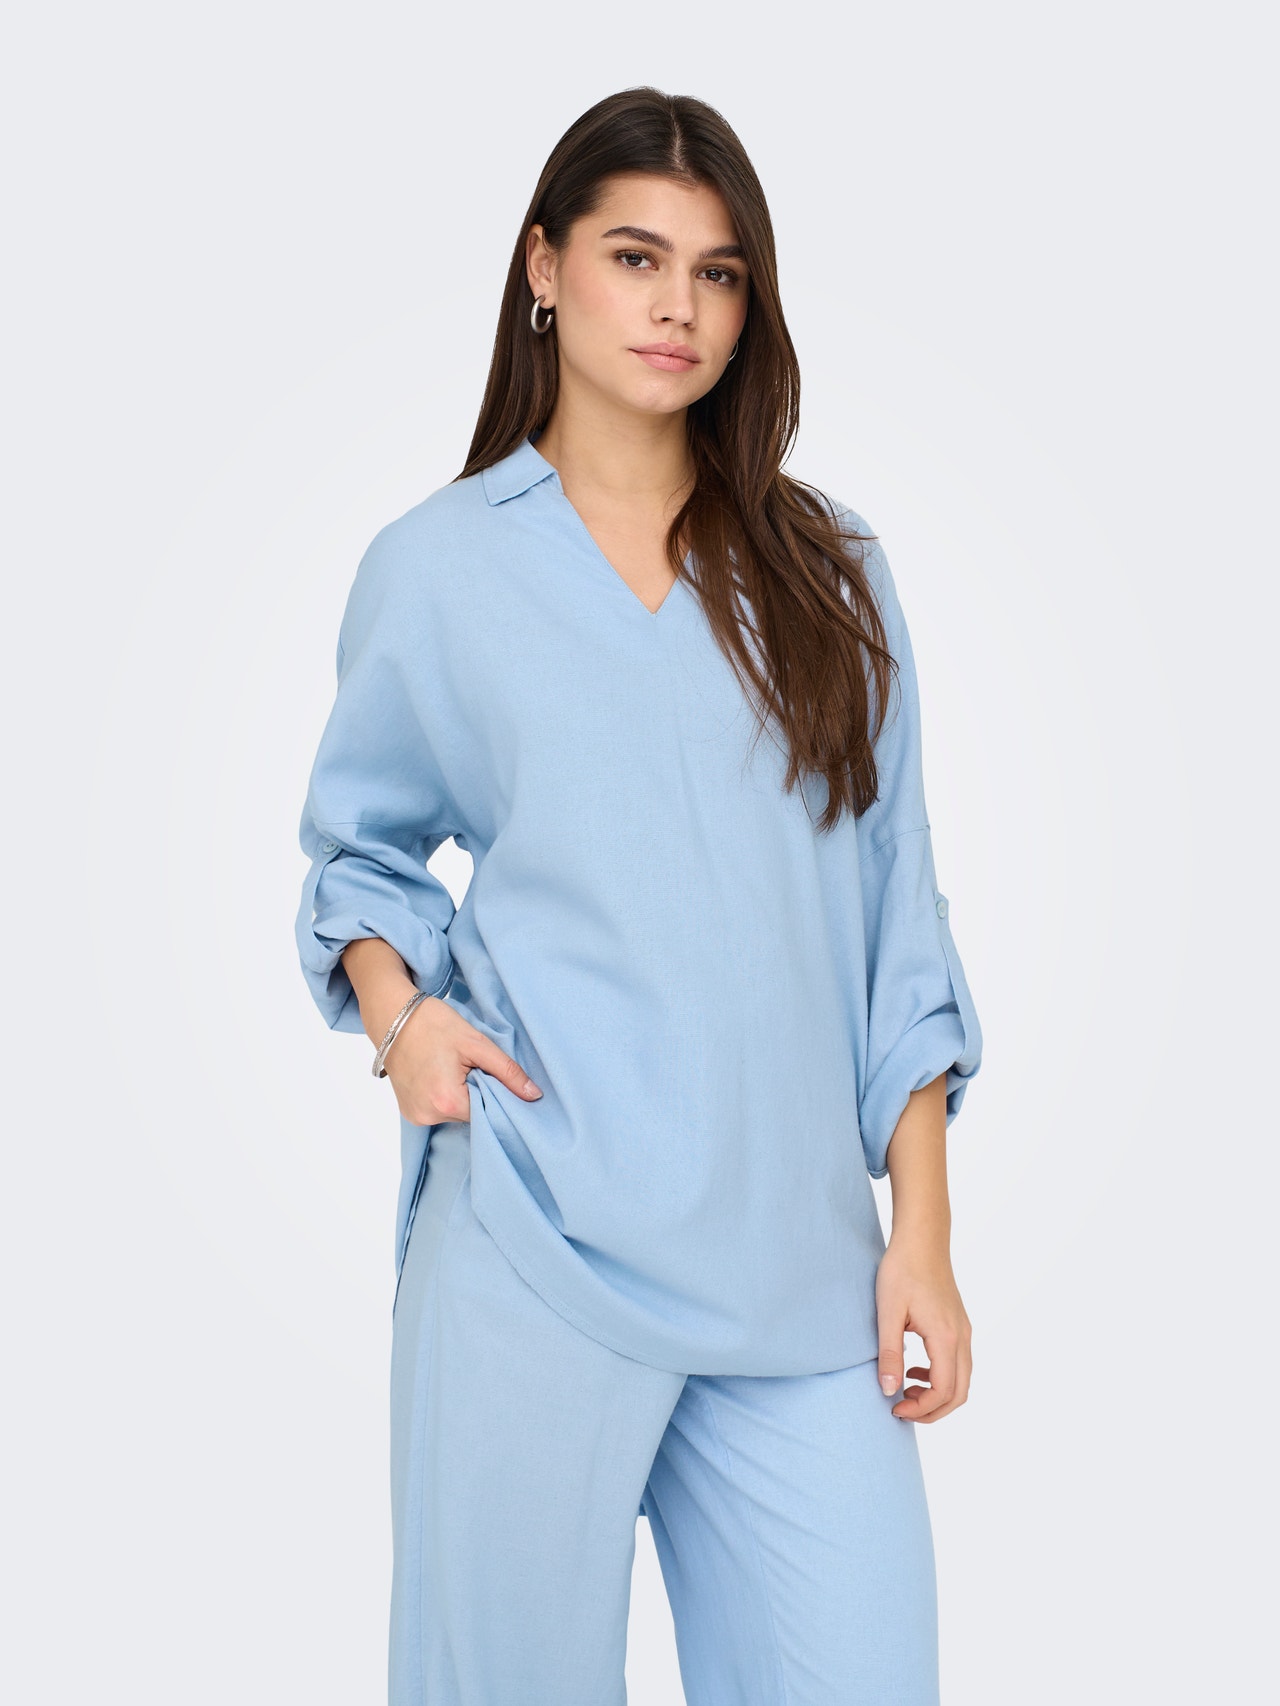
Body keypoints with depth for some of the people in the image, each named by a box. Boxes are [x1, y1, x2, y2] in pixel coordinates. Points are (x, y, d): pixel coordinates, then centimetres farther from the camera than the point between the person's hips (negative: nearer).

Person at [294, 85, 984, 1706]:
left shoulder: (825, 568, 12)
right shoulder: (434, 569, 7)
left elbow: (891, 915, 10)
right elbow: (358, 845, 17)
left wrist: (922, 1228, 4)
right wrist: (395, 1005, -5)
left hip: (798, 1254, 2)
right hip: (535, 1248, -2)